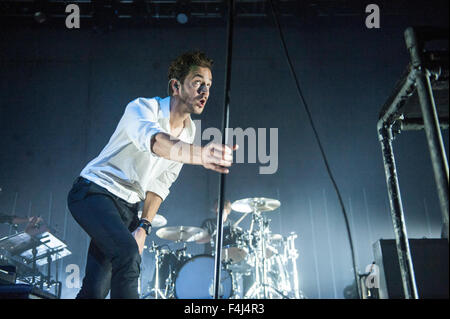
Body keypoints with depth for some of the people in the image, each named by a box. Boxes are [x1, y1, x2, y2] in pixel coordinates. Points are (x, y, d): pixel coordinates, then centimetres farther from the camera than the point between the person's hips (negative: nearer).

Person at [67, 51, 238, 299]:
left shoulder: (190, 132, 3)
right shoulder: (142, 108, -18)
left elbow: (161, 182, 6)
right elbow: (154, 141, -43)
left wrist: (144, 226, -6)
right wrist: (199, 155, -62)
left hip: (128, 206, 6)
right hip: (93, 191, -6)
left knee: (95, 290, 5)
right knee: (127, 252, -30)